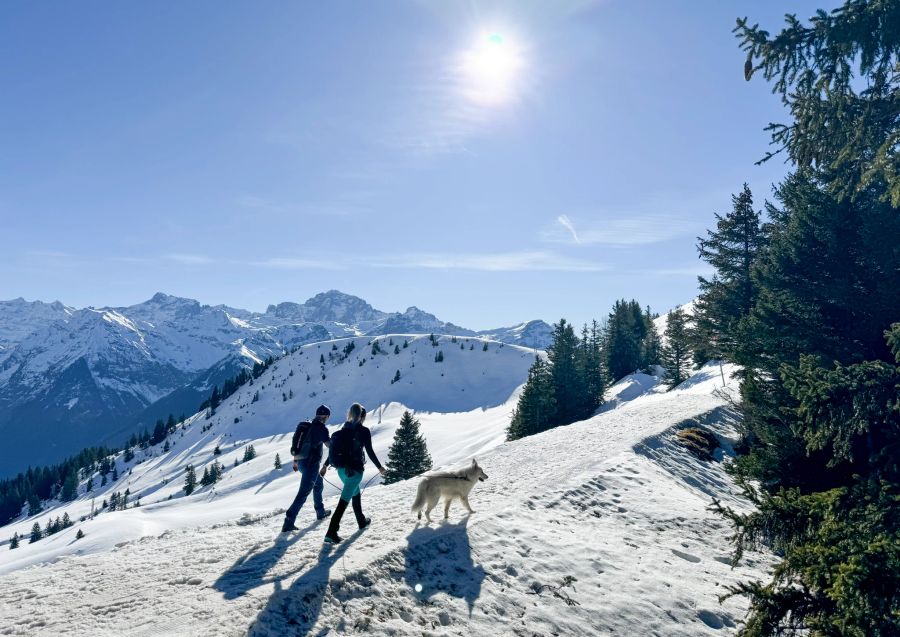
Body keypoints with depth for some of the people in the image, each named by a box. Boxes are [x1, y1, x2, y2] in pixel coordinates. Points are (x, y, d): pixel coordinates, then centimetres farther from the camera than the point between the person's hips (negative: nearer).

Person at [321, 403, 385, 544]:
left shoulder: (344, 429, 8)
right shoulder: (364, 431, -9)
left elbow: (334, 448, 10)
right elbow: (370, 451, -8)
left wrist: (325, 465, 18)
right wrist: (380, 467, 3)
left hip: (341, 468, 7)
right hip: (354, 469, -7)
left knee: (355, 492, 27)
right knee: (344, 500, -8)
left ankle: (362, 521, 41)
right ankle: (331, 532, -15)